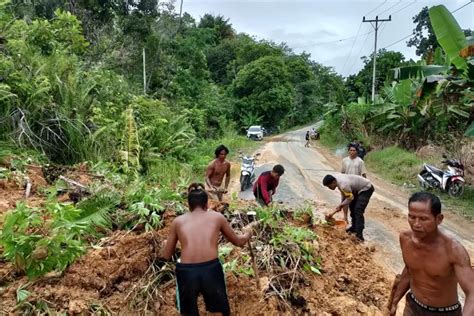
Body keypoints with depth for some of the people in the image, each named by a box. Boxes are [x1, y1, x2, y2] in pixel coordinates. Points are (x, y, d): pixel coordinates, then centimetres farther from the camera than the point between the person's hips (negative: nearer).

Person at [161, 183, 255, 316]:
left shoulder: (178, 221, 13)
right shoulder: (217, 217, 13)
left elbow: (166, 256, 19)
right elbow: (239, 241, 26)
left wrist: (165, 244, 42)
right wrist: (248, 232, 47)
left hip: (186, 273, 1)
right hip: (211, 270, 0)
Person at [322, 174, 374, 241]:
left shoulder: (344, 185, -35)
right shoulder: (336, 178, -7)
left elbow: (350, 197, -21)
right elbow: (343, 193, 6)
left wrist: (341, 205, -11)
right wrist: (341, 203, 3)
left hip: (366, 189, -10)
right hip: (358, 189, 10)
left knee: (358, 210, -18)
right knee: (352, 207, 15)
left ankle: (359, 234, -19)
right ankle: (354, 227, 28)